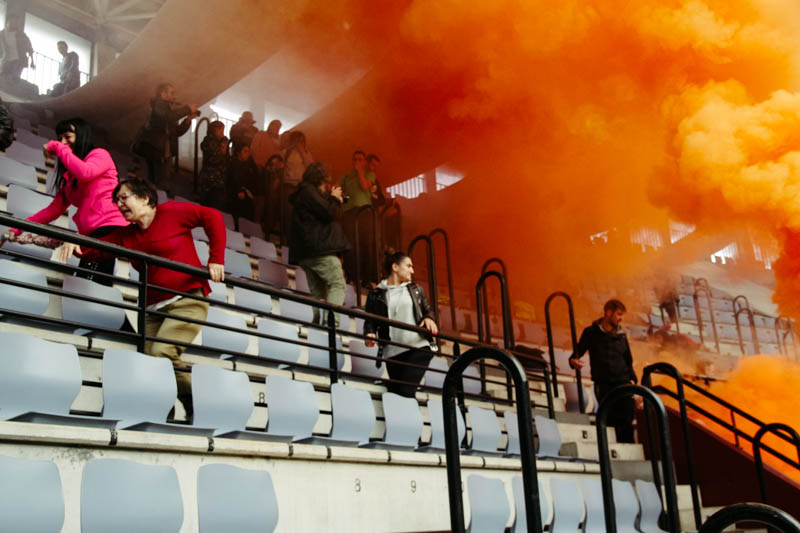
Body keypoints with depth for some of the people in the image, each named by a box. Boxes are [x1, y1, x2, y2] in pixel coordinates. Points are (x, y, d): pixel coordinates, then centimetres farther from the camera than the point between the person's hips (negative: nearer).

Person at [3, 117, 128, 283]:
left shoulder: (100, 154, 8)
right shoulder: (69, 174, 28)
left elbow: (85, 173, -15)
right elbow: (55, 208, 19)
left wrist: (58, 148, -1)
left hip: (109, 229, -8)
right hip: (92, 234, 8)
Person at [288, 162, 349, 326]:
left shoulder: (304, 192, 25)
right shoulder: (309, 191, -6)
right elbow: (328, 213, -14)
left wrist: (333, 200, 17)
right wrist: (335, 198, 4)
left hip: (305, 252, 11)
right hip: (319, 248, -10)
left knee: (318, 291, 9)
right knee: (338, 283, -14)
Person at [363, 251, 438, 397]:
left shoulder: (415, 289, 17)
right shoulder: (376, 294, 8)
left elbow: (427, 310, 22)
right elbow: (370, 321, 7)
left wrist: (428, 318, -1)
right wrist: (369, 333, -15)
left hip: (419, 347, 0)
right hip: (393, 352, 0)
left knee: (406, 391, -14)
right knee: (395, 391, 1)